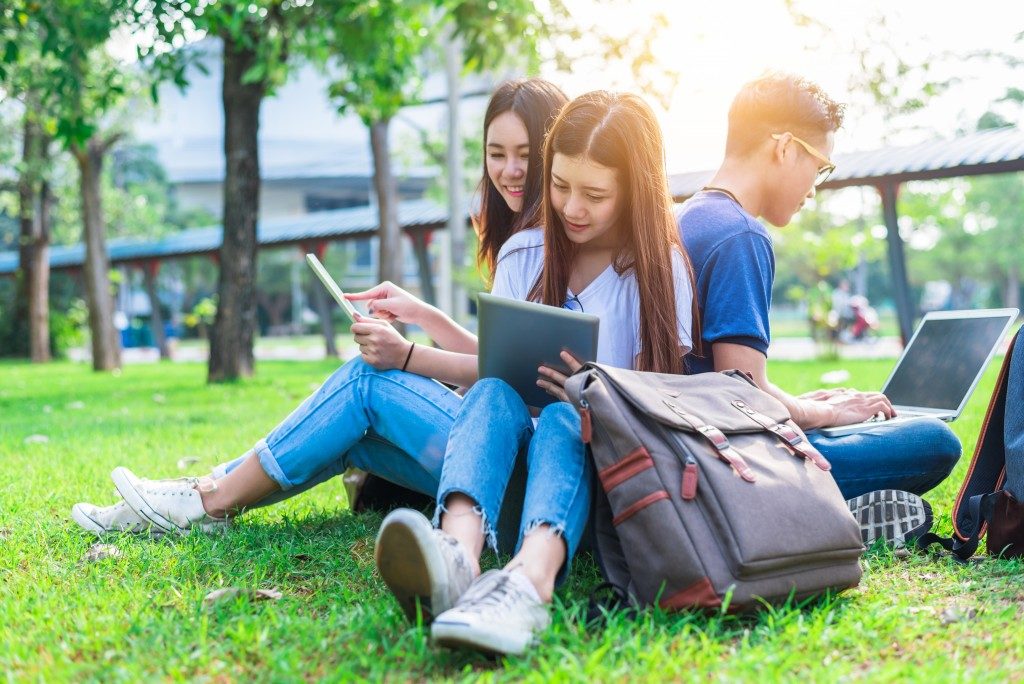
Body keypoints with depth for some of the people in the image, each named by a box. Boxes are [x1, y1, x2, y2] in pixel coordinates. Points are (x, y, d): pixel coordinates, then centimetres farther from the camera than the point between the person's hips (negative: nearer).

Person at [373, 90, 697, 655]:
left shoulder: (660, 268, 2)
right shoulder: (523, 256, 13)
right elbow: (495, 367, 12)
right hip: (517, 447, 3)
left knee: (565, 418, -36)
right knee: (493, 394, -30)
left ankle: (529, 581, -69)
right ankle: (458, 553, -63)